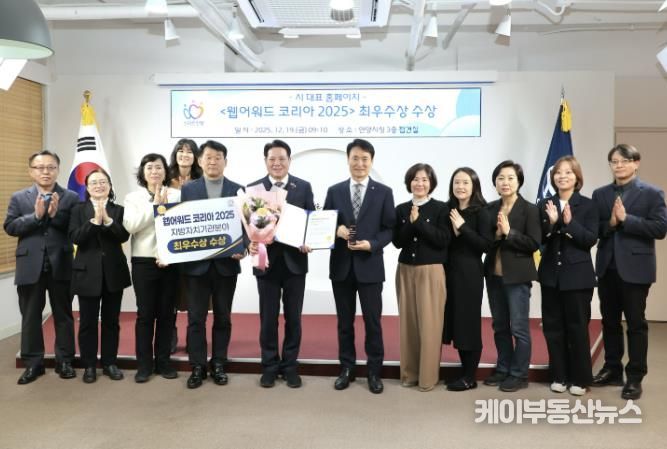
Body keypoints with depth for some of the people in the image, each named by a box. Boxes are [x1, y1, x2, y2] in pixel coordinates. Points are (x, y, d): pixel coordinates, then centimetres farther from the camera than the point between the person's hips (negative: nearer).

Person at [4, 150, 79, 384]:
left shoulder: (71, 197, 2)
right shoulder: (19, 198, 7)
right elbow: (10, 227, -4)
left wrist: (56, 215, -20)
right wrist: (36, 215, -16)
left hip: (61, 266, -1)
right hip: (30, 267, 1)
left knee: (63, 315, 8)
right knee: (30, 317, 8)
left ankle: (64, 361, 19)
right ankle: (33, 363, 20)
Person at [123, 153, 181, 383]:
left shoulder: (177, 195, 2)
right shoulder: (133, 197, 5)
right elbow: (130, 226, -9)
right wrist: (155, 204, -13)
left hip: (170, 261, 0)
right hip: (143, 261, 0)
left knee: (166, 313, 7)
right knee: (145, 313, 3)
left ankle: (163, 361, 19)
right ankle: (144, 364, 13)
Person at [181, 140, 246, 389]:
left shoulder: (238, 190, 5)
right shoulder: (188, 189, 5)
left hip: (226, 263, 0)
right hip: (196, 263, 0)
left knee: (223, 317, 9)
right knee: (196, 317, 4)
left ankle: (218, 364, 21)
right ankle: (197, 367, 15)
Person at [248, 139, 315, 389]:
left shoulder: (304, 187, 4)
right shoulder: (254, 188, 4)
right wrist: (250, 244, -16)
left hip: (294, 260, 0)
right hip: (266, 260, 0)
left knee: (293, 317, 9)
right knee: (268, 318, 7)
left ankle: (290, 365, 22)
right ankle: (270, 366, 21)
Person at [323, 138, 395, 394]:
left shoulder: (383, 192, 3)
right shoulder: (334, 191, 8)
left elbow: (390, 229, 0)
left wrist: (371, 244, -16)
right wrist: (336, 230, -14)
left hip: (370, 265, -2)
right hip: (341, 265, 2)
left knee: (372, 321, 4)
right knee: (344, 321, 11)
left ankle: (374, 372, 19)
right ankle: (347, 369, 25)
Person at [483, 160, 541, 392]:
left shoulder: (529, 209, -6)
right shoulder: (490, 208, 7)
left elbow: (534, 243, -13)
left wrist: (509, 232, -21)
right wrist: (495, 235, -12)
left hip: (517, 276, -5)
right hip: (494, 275, 5)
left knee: (519, 328, 1)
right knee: (500, 326, 14)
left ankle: (519, 374, 14)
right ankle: (503, 369, 27)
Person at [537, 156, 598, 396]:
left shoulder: (588, 205, -2)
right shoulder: (545, 205, 5)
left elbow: (591, 239, -10)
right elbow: (538, 239, 0)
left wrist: (570, 223, -22)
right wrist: (551, 222, -17)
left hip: (577, 275, -3)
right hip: (551, 274, 3)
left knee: (578, 327, 4)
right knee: (553, 327, 8)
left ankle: (579, 378, 16)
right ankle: (559, 376, 20)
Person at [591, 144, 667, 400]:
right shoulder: (600, 194, 9)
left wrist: (626, 219, -19)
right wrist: (610, 224, -16)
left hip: (635, 268, -4)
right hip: (607, 268, 4)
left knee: (636, 324, 4)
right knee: (609, 321, 13)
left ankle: (635, 377, 14)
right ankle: (612, 369, 26)